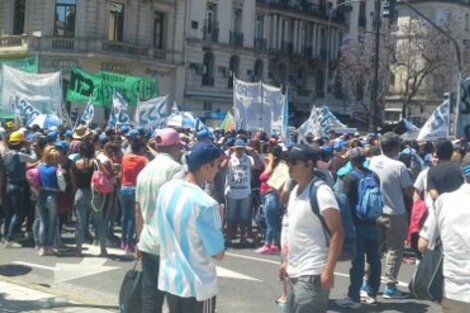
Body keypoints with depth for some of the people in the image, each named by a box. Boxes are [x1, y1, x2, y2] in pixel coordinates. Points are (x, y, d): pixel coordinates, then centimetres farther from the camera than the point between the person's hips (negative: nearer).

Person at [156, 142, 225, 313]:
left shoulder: (166, 189, -2)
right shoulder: (206, 204, -24)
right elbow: (218, 254, -17)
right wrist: (217, 220, -2)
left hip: (170, 279, 7)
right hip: (198, 285, -7)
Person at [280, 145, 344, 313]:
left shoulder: (321, 192, -15)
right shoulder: (295, 191, 11)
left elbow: (338, 233, -18)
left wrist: (328, 270, -23)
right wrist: (287, 261, 20)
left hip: (312, 273, -9)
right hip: (295, 272, 9)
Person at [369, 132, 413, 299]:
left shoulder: (373, 161, -3)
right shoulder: (399, 166, -18)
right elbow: (409, 192, -10)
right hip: (395, 214, -5)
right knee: (395, 250, 5)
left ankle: (367, 283, 20)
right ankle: (390, 287, 6)